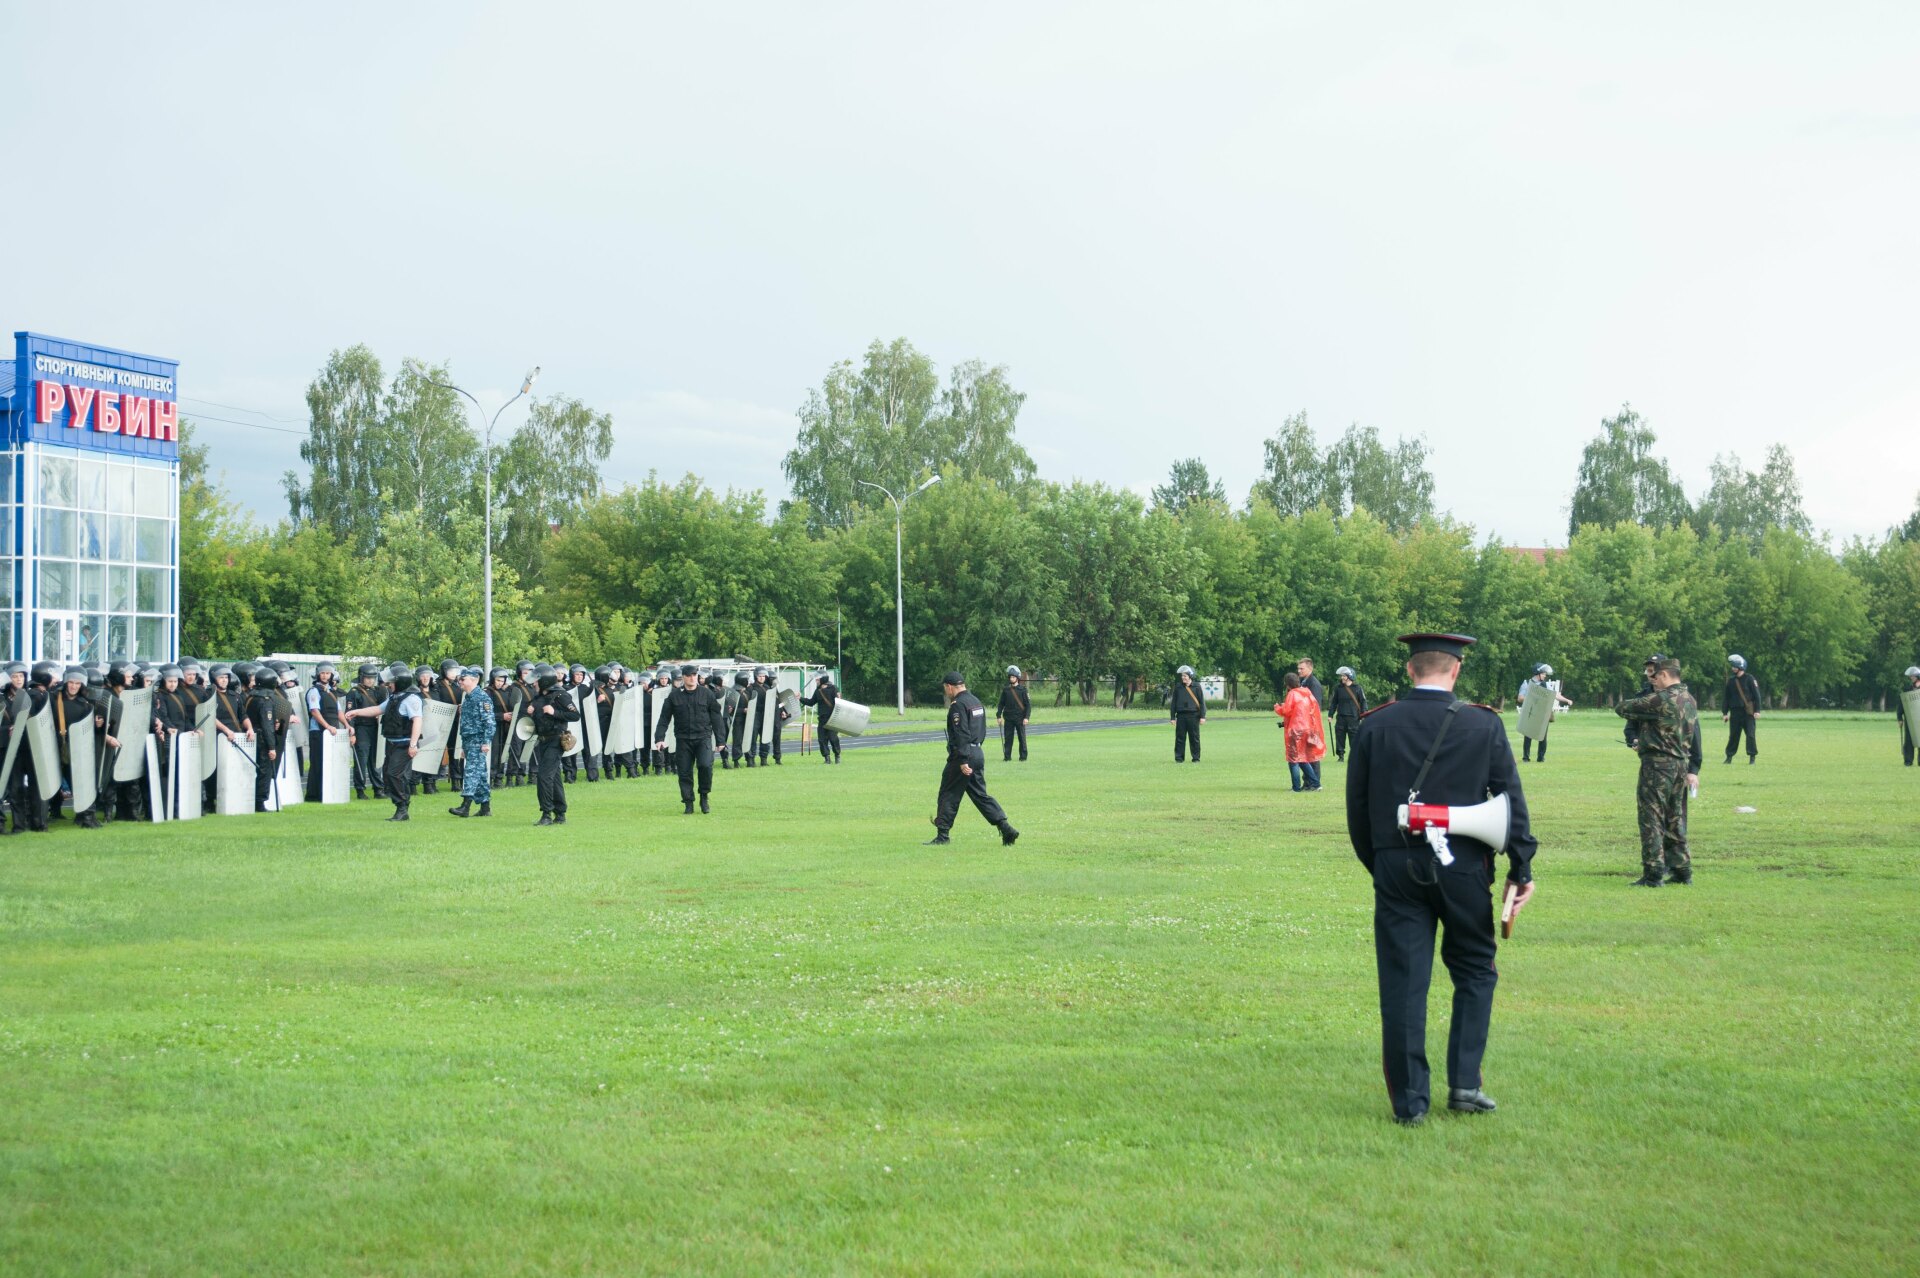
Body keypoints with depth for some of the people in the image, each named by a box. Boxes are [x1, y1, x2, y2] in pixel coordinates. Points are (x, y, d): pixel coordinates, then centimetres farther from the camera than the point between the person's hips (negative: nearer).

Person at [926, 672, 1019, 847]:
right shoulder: (976, 701, 16)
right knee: (980, 794, 11)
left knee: (948, 796, 0)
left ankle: (942, 835, 2)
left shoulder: (958, 705, -14)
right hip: (979, 752, 9)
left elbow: (961, 735, -21)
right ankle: (1005, 827, 1)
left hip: (963, 755, -9)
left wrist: (963, 761, -23)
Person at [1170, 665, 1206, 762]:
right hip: (1181, 716, 2)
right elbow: (1174, 702, 11)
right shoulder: (1178, 687, 8)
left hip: (1193, 715, -2)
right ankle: (1179, 757, 7)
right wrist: (1173, 717, 6)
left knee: (1194, 738, 2)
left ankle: (1196, 758, 9)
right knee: (1180, 738, 1)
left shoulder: (1197, 687, 2)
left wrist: (1202, 716, -4)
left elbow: (1202, 702, 2)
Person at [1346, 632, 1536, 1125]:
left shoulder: (1375, 726, 2)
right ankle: (1464, 1083, 10)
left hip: (1396, 867, 1)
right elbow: (1512, 801, 0)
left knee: (1402, 983, 3)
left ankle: (1409, 1100, 5)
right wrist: (1521, 870, 6)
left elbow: (1357, 807, 6)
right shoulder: (1484, 725, -2)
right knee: (1474, 972, 16)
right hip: (1463, 866, -1)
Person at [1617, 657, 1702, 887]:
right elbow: (1696, 736, 18)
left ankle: (1653, 874, -7)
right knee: (1675, 820, 15)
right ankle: (1682, 870, 18)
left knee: (1651, 819, -4)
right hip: (1681, 764, 8)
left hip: (1658, 764, -8)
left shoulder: (1660, 699, -16)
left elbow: (1622, 709, -9)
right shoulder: (1690, 700, 11)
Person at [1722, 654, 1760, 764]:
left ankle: (1752, 757, 0)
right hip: (1735, 712, 4)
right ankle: (1729, 756, 14)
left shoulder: (1749, 679, -3)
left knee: (1750, 735, -6)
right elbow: (1726, 697, 14)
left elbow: (1756, 695, -5)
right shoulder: (1731, 681, 11)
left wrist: (1757, 710, -11)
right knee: (1733, 735, 7)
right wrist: (1724, 713, 9)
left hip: (1748, 712, -4)